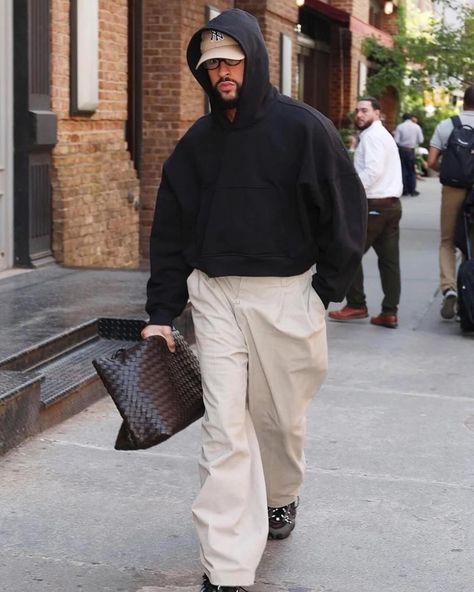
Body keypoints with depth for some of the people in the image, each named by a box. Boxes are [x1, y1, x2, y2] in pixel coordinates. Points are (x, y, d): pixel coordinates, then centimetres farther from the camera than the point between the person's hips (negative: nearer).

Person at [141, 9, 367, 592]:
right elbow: (170, 232, 9)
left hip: (285, 295, -2)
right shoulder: (196, 143, 6)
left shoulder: (304, 128, -6)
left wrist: (323, 293, -5)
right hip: (214, 296, 2)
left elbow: (345, 215, -3)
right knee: (225, 427, -3)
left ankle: (280, 497, 45)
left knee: (280, 416, 13)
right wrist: (161, 313, 5)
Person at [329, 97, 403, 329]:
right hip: (392, 204, 9)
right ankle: (389, 312, 5)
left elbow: (373, 171, -22)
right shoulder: (384, 135, 22)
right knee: (389, 259, 5)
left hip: (374, 206, -9)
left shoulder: (372, 136, -10)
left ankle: (356, 305, 6)